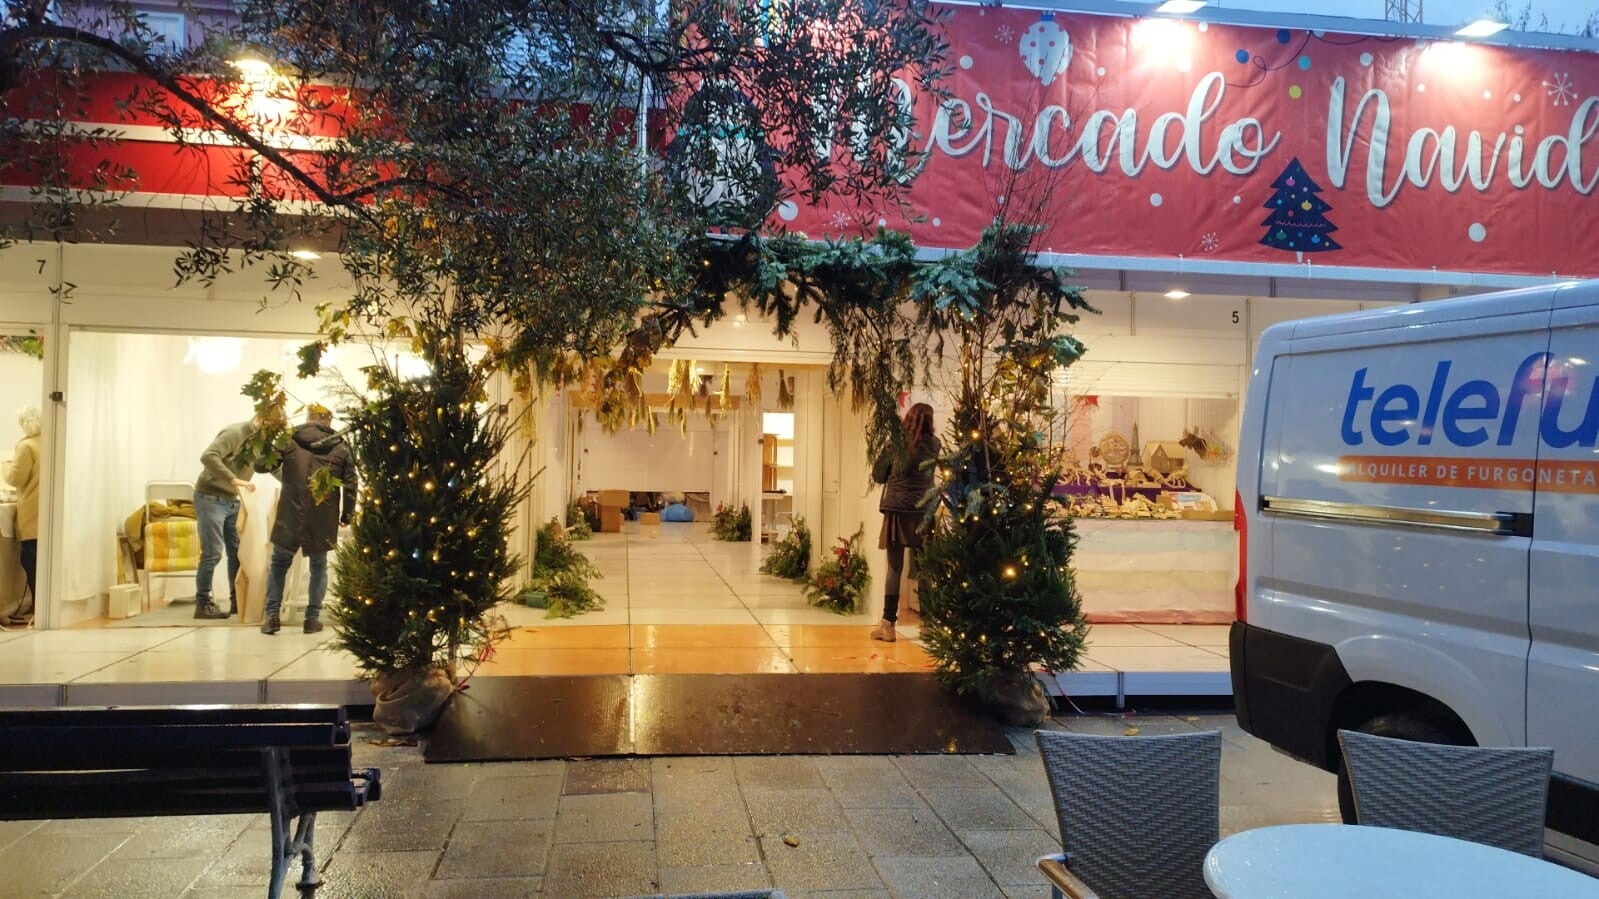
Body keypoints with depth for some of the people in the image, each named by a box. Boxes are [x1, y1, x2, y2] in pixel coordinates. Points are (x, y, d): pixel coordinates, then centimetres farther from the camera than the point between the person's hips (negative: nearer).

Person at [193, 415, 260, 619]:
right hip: (210, 498, -8)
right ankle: (203, 604, 1)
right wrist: (234, 480, -38)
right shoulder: (234, 433, -20)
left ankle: (237, 600, 18)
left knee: (238, 551, 9)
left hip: (232, 501, 9)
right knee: (212, 553, -7)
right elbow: (208, 457, -32)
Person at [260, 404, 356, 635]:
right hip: (324, 520, 1)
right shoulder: (341, 447, 5)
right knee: (318, 566, 15)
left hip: (290, 517, -1)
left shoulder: (289, 440, 2)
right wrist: (347, 514, 12)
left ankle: (272, 615, 10)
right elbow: (350, 484, 3)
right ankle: (313, 618, 12)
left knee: (279, 564, 15)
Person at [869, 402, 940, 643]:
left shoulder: (896, 443, -2)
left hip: (897, 510, -1)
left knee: (894, 568, 0)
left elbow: (877, 475, 8)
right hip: (924, 511, 2)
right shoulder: (934, 445, 3)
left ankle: (888, 624, 1)